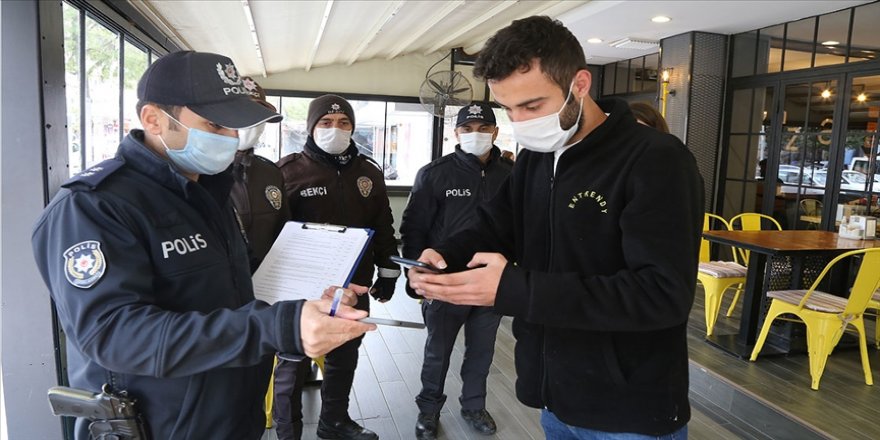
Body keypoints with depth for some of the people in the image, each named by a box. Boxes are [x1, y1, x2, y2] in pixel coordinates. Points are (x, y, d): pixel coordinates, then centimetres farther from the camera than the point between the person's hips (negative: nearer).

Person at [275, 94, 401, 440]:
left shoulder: (369, 172, 6)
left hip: (354, 286, 5)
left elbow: (383, 227, 12)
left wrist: (387, 272, 11)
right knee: (294, 362, 10)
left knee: (344, 359, 19)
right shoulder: (290, 170, -9)